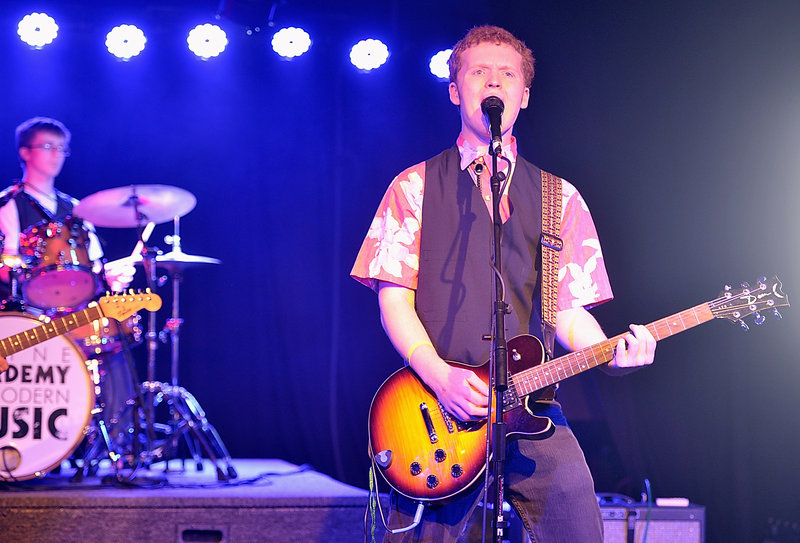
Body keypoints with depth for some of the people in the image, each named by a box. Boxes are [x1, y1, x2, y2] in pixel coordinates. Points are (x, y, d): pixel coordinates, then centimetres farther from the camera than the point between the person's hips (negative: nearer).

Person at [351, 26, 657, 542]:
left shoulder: (560, 199, 15)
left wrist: (611, 352, -11)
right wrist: (439, 375, -13)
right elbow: (394, 296, 2)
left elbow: (569, 310, 10)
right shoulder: (415, 187, 9)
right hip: (437, 408, -1)